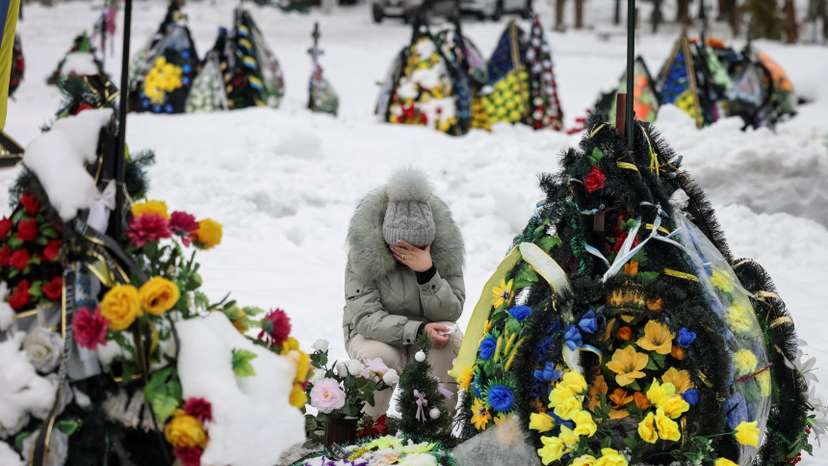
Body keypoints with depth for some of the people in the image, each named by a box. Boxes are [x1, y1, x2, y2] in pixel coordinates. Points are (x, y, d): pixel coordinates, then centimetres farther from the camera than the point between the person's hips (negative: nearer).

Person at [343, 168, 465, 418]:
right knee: (378, 357, -34)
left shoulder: (445, 251, -15)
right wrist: (419, 330, -38)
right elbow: (365, 317, -25)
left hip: (429, 332, 2)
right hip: (375, 334, -2)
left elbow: (451, 313, -16)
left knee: (451, 340, -29)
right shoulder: (364, 253, -22)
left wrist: (427, 272, -33)